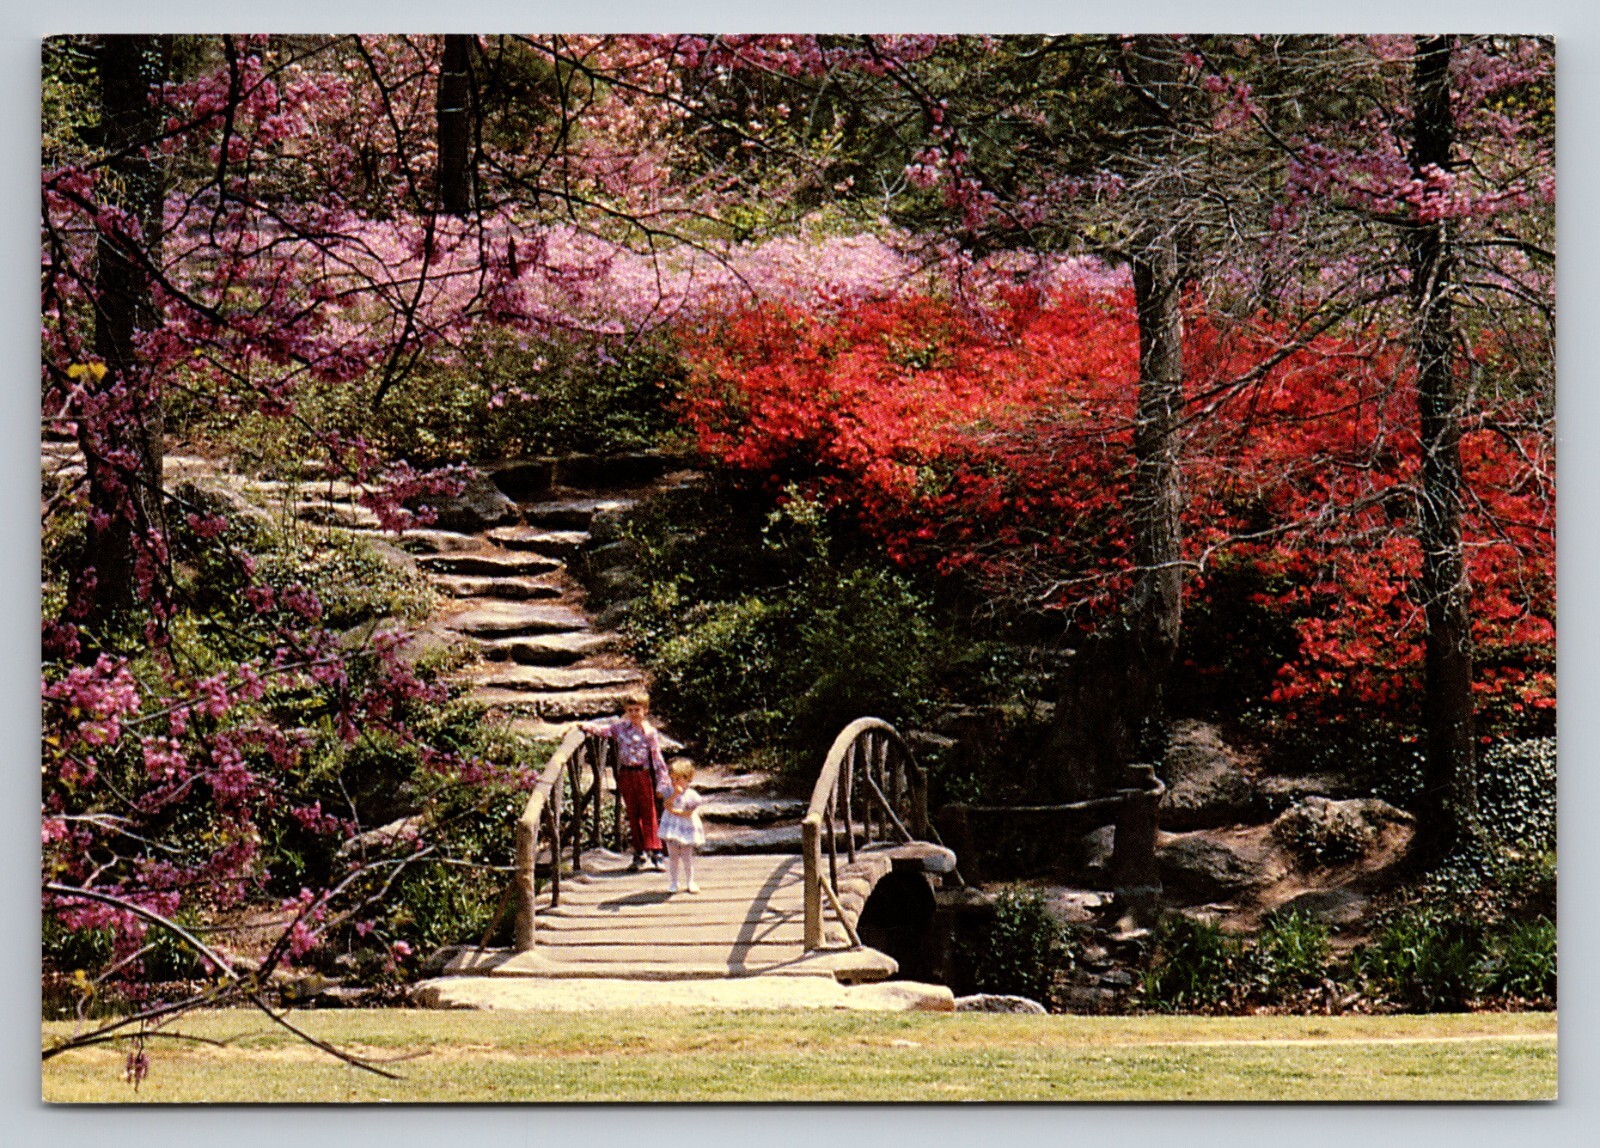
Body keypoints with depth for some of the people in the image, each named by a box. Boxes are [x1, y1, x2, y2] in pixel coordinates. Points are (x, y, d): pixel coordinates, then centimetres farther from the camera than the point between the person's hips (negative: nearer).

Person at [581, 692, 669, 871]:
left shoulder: (650, 732, -1)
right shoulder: (619, 727, 6)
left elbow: (657, 757, 0)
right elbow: (602, 729, -1)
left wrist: (663, 781, -2)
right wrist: (586, 727, -18)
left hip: (643, 774, -3)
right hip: (625, 774, 3)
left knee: (648, 813, -2)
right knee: (632, 814, 8)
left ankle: (654, 851, -1)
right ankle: (639, 852, 14)